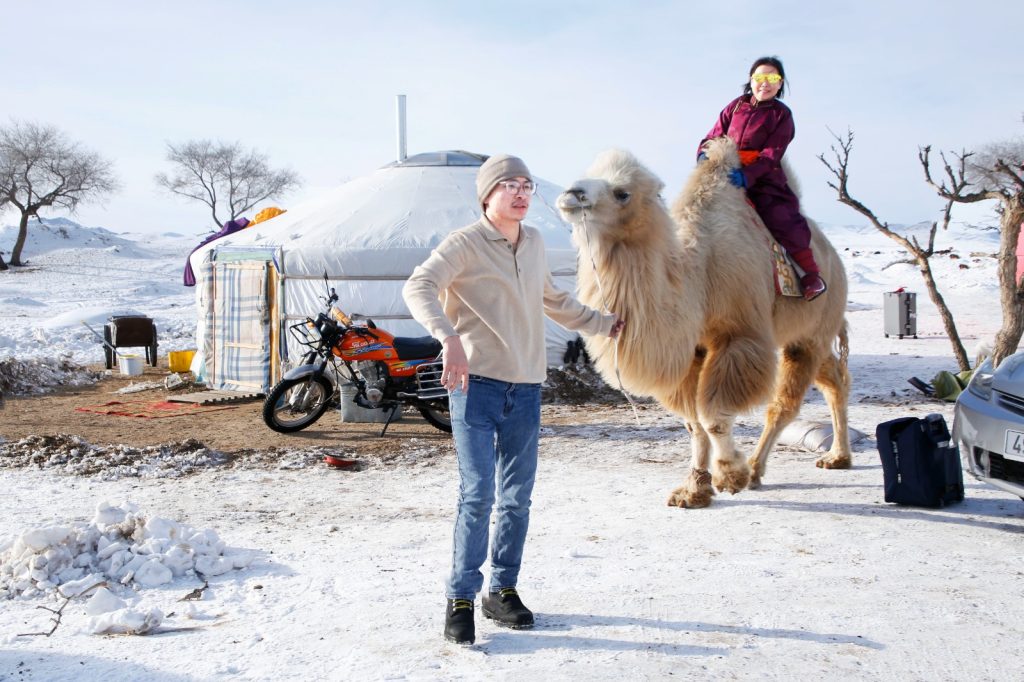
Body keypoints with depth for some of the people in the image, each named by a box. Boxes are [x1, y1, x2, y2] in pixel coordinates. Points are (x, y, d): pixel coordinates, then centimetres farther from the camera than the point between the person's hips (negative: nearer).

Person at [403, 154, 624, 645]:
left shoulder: (534, 243, 15)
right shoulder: (465, 243, -6)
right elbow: (419, 286, -22)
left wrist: (601, 324, 38)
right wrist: (449, 338, -37)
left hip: (526, 387, 6)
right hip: (476, 384, -6)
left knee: (517, 496, 10)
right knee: (478, 493, -10)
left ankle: (503, 591, 23)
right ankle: (461, 600, 0)